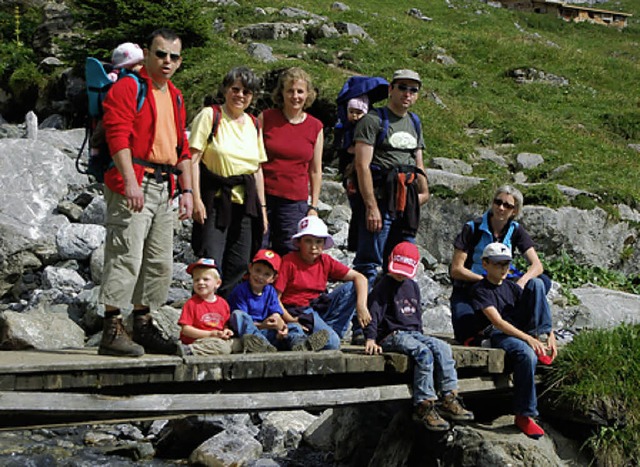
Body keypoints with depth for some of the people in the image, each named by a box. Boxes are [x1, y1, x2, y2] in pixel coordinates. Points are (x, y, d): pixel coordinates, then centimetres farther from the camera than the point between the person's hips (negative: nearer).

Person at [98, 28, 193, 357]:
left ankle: (143, 328, 19)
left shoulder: (174, 96, 21)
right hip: (133, 185, -8)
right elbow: (118, 136, -16)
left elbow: (181, 147, 24)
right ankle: (112, 332, -10)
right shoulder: (127, 88, -5)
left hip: (164, 188, 8)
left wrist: (186, 189, 16)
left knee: (160, 263, 10)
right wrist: (131, 182, -25)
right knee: (127, 257, -12)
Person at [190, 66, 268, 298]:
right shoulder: (210, 115, -2)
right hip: (214, 201, -5)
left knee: (239, 267, 4)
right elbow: (193, 158, -8)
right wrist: (196, 199, -16)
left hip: (245, 204, 6)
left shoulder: (253, 125, 16)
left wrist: (262, 207, 14)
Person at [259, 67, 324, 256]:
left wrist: (313, 206, 7)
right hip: (262, 196, -1)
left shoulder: (315, 127, 7)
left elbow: (316, 171, 12)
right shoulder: (266, 118, 2)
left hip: (295, 200, 1)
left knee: (287, 254, 2)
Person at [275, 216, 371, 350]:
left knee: (351, 288, -10)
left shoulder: (326, 262, 5)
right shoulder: (288, 262, -8)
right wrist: (291, 321, -21)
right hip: (296, 312, -7)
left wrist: (361, 306, -15)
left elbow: (360, 278, 1)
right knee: (332, 343, -30)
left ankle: (332, 331, -11)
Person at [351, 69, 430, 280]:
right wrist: (371, 206, -20)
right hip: (379, 198, -7)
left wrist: (424, 192, 10)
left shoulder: (414, 122, 19)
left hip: (407, 203, 7)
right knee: (369, 263, -9)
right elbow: (362, 165, -13)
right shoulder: (373, 120, -5)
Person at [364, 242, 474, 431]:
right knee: (423, 352, -30)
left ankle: (449, 399, -17)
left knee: (442, 348, -15)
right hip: (391, 335, -8)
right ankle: (424, 406, -31)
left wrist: (420, 334, 20)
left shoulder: (413, 286, 19)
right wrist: (370, 339, -24)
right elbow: (374, 311, -13)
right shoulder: (383, 286, -5)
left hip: (412, 333, 8)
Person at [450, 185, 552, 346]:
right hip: (468, 289, -3)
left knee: (538, 283, -22)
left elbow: (537, 265, -8)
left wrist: (521, 282, -30)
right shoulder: (472, 228, -11)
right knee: (468, 332, -33)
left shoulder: (516, 231, 1)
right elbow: (456, 270, -13)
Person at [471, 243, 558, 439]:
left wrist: (550, 335, -7)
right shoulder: (480, 290, 0)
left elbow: (538, 314, 15)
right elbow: (497, 321, -14)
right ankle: (524, 415, -30)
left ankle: (542, 336, -20)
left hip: (523, 331, 6)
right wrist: (528, 339, -26)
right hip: (497, 335, -6)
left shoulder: (512, 287, 21)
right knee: (527, 355, -39)